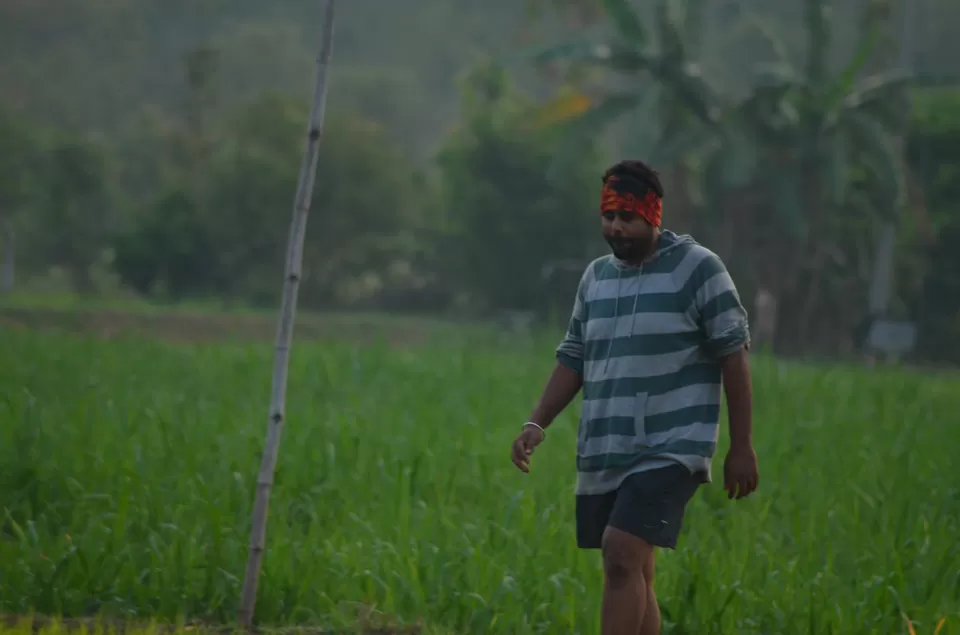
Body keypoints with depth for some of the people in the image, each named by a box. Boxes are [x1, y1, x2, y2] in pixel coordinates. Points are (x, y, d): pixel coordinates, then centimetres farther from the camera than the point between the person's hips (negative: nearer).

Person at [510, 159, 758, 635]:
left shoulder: (697, 269, -5)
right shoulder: (595, 276, 13)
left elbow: (733, 357, -5)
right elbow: (573, 359, 17)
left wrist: (742, 447, -7)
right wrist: (537, 424, 3)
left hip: (669, 450, -6)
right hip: (603, 455, 7)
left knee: (622, 555, -20)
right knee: (632, 575, 8)